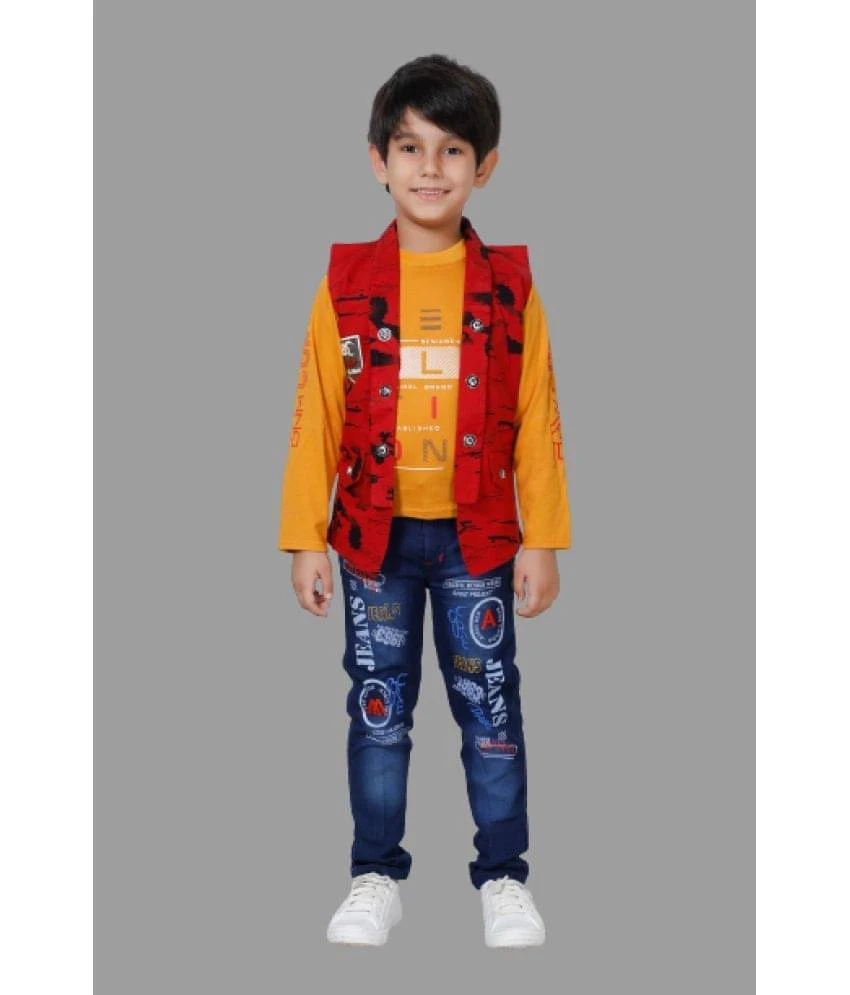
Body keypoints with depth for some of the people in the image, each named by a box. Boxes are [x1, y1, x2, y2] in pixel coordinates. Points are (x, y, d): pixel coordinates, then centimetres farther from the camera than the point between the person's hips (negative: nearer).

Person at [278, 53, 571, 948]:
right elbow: (315, 418, -1)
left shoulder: (510, 285, -2)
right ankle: (376, 878, 25)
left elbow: (536, 422, -1)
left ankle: (503, 878, 23)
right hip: (375, 537, 1)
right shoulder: (346, 283, -2)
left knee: (490, 708, 8)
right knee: (378, 711, 11)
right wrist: (305, 539, -3)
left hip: (478, 538, 0)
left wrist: (542, 541, -3)